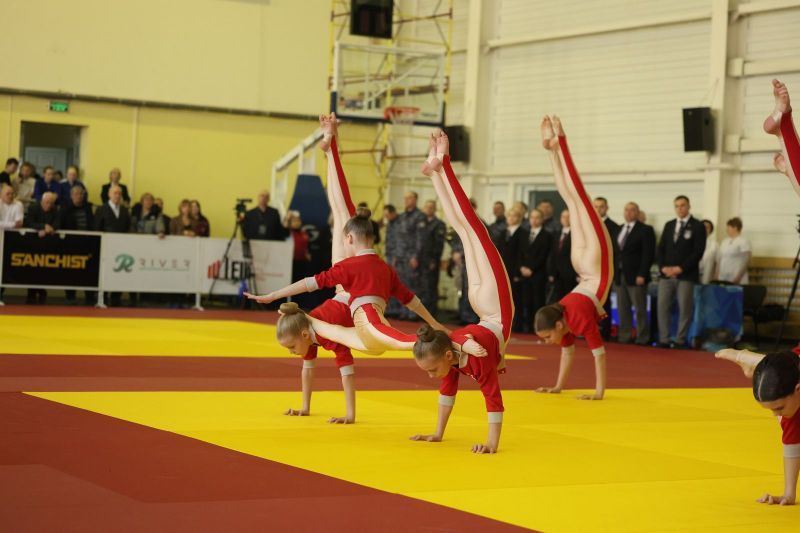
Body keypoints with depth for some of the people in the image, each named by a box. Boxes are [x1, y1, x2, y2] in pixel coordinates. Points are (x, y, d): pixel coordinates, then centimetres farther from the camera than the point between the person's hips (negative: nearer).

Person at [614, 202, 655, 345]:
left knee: (640, 310, -3)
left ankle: (642, 339, 1)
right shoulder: (619, 229, 16)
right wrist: (614, 272, 9)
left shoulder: (645, 230, -4)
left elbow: (648, 254, -9)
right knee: (622, 310, 7)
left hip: (636, 277, -6)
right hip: (620, 276, 6)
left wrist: (642, 275, -16)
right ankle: (624, 337, 12)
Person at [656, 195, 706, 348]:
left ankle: (680, 340, 1)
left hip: (686, 275, -4)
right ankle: (664, 340, 3)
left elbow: (698, 251, -7)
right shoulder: (669, 225, 16)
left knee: (685, 309, -3)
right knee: (663, 307, -1)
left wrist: (681, 268, -13)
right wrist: (663, 267, -3)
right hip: (666, 274, 4)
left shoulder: (697, 226, 0)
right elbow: (661, 248, 14)